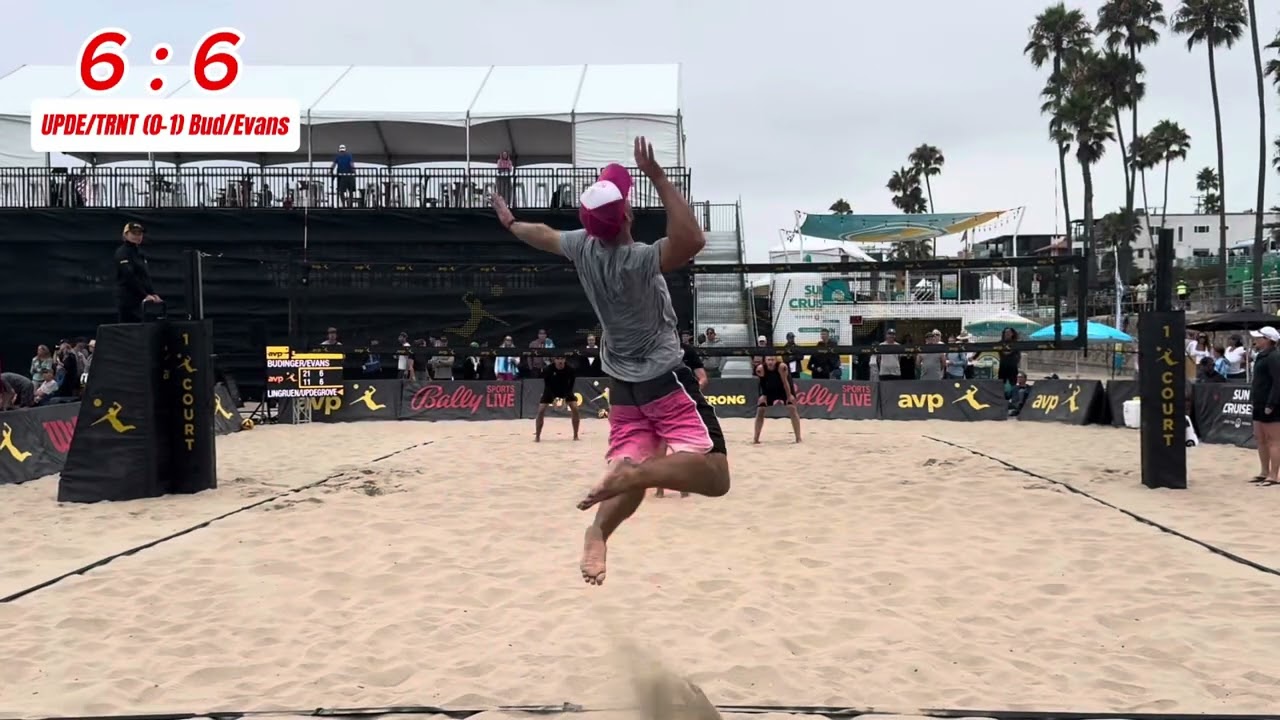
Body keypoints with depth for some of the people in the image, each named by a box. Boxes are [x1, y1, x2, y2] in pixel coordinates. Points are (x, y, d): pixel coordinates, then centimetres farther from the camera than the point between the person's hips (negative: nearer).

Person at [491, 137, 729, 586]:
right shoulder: (637, 260, -22)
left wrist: (510, 223, 41)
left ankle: (598, 532, -20)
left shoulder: (582, 247, -2)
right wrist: (657, 177, -39)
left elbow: (543, 236, 20)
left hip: (623, 385, 7)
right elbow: (691, 241, -41)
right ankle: (632, 474, -36)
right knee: (714, 476, -14)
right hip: (665, 381, -7)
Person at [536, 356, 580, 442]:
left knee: (575, 408, -16)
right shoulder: (548, 369, -29)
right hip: (550, 390, -1)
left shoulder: (570, 369, -26)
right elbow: (547, 385, -21)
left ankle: (575, 435, -3)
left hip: (566, 390, 1)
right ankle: (537, 436, -3)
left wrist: (565, 398, -25)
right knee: (541, 410, -15)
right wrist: (553, 399, -29)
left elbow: (571, 385, -18)